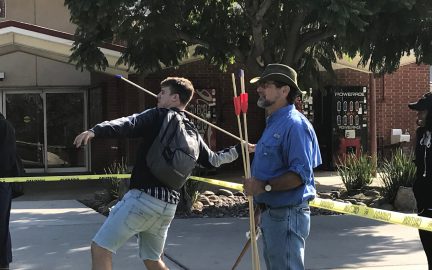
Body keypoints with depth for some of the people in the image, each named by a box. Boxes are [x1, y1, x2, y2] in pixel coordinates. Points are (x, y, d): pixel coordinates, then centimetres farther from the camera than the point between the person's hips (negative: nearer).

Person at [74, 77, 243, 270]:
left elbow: (128, 125, -21)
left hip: (143, 197, -8)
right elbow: (213, 160, 29)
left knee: (100, 248, -4)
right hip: (168, 205, 8)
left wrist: (95, 131, -35)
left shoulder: (158, 116, -3)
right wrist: (238, 149, 45)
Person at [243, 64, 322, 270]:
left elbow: (301, 174, -25)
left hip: (287, 215, -11)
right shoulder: (273, 124, 17)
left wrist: (264, 186, -27)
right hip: (271, 213, 11)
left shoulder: (294, 125, -17)